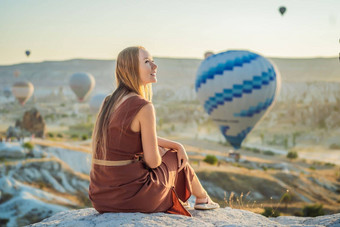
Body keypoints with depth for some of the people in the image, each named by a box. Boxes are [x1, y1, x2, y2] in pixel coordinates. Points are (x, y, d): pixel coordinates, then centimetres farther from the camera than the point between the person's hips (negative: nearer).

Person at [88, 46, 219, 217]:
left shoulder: (109, 102, 8)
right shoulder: (143, 107, -18)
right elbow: (153, 161, -15)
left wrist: (178, 145, 17)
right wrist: (160, 154, 8)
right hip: (131, 195, -7)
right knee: (175, 158, 21)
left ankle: (175, 200, 50)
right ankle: (202, 198, 47)